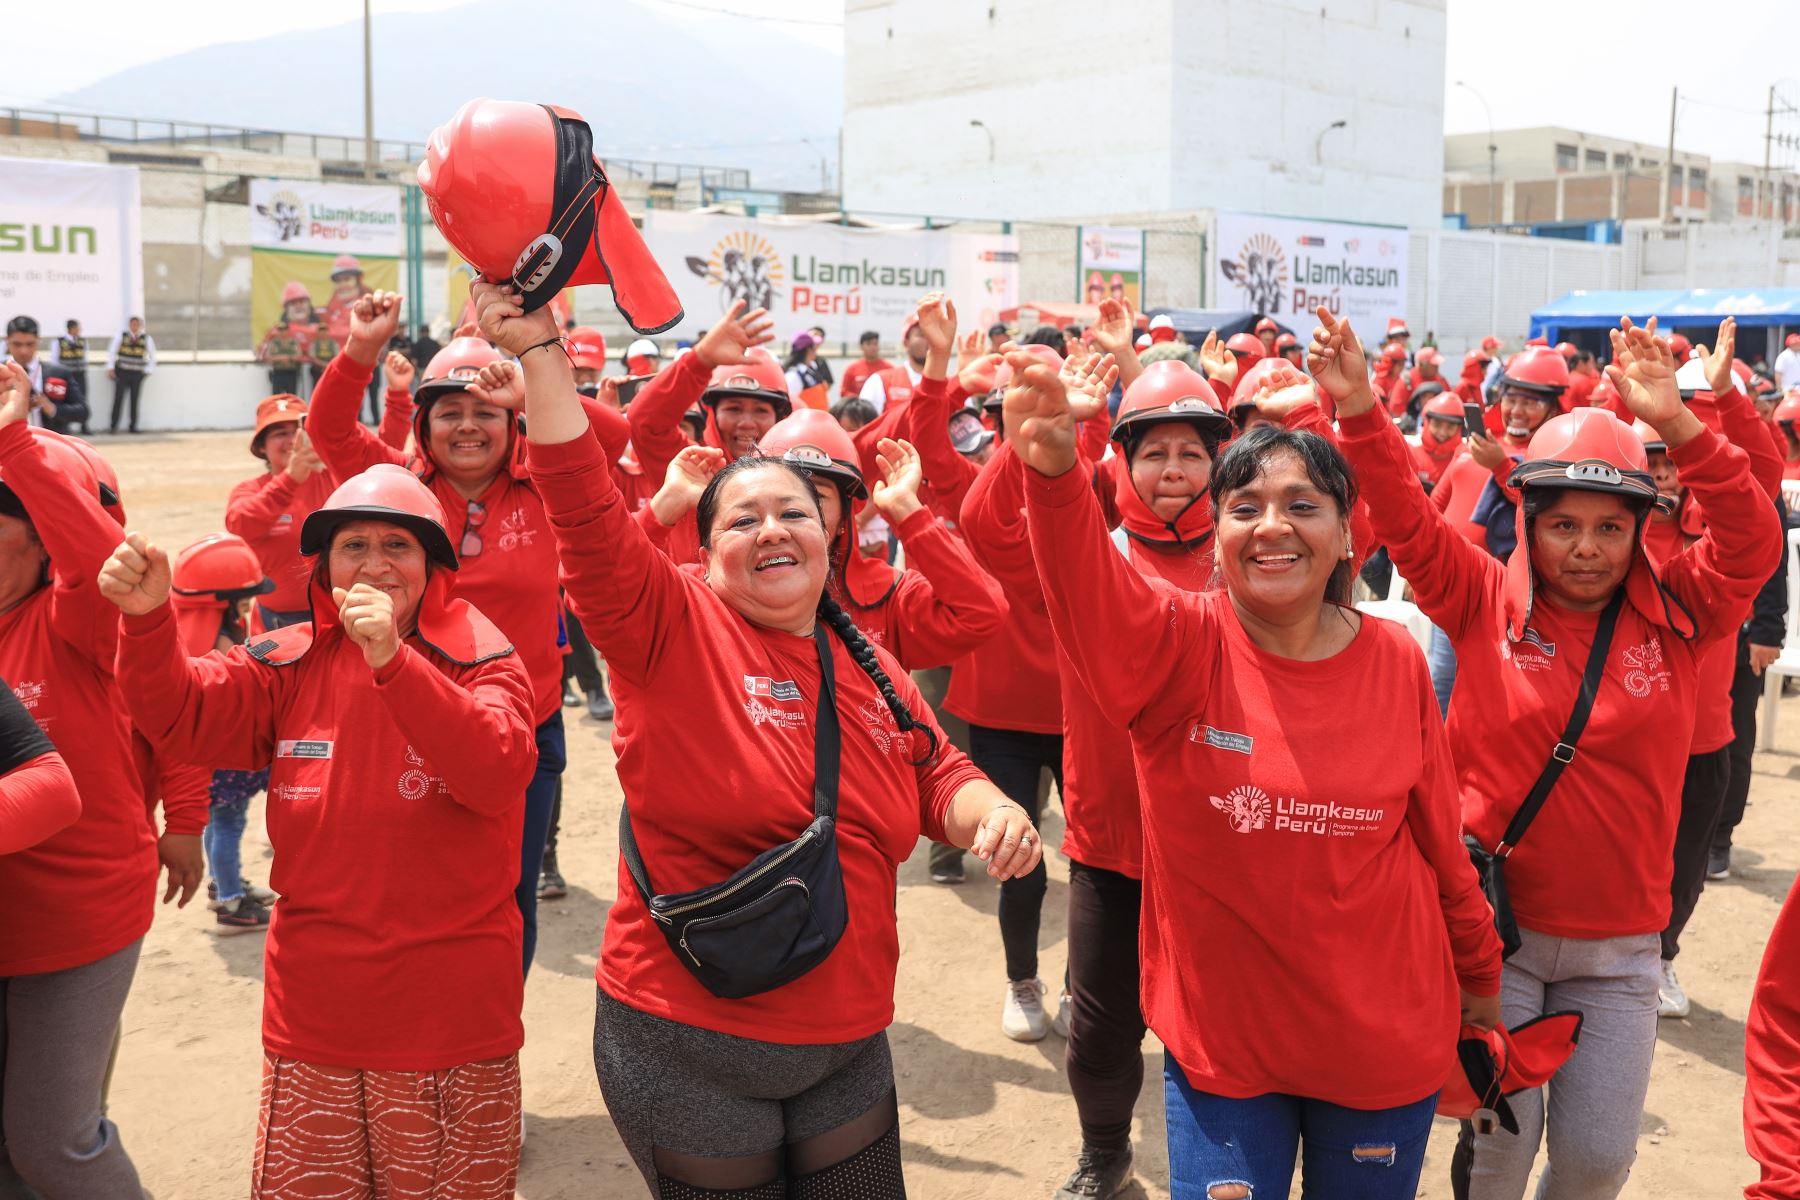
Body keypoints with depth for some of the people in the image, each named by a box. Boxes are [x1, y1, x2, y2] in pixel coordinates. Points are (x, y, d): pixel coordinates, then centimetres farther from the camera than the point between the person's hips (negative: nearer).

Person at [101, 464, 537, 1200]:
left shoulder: (481, 661, -8)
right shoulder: (290, 665, 3)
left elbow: (498, 773, -25)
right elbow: (182, 719, -8)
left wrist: (393, 662, -37)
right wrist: (147, 619, -26)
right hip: (314, 1018, 3)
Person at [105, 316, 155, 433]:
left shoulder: (147, 339, 3)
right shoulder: (121, 337, 0)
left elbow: (152, 357, 11)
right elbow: (111, 352, 3)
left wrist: (148, 371, 5)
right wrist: (110, 368, -2)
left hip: (137, 374, 1)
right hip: (122, 372, -1)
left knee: (135, 401, 3)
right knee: (118, 399, -6)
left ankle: (132, 427, 10)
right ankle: (113, 426, -3)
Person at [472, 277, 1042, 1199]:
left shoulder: (869, 667, 7)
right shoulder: (672, 625, -10)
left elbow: (938, 776, 13)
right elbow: (586, 513, -22)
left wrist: (989, 814, -9)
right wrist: (539, 353, -28)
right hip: (688, 1049, -5)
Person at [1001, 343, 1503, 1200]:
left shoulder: (1396, 661, -6)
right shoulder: (1181, 646, -13)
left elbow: (1439, 834, 5)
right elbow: (1088, 592, -35)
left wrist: (1479, 972, 17)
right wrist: (1055, 473, -54)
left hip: (1384, 1038, 2)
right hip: (1221, 1037, -2)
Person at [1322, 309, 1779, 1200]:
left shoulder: (1675, 615, 0)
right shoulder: (1486, 601, -4)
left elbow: (1751, 543, -13)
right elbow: (1409, 521, -12)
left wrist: (1679, 430, -25)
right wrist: (1360, 416, -26)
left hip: (1619, 945, 2)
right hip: (1495, 925, -2)